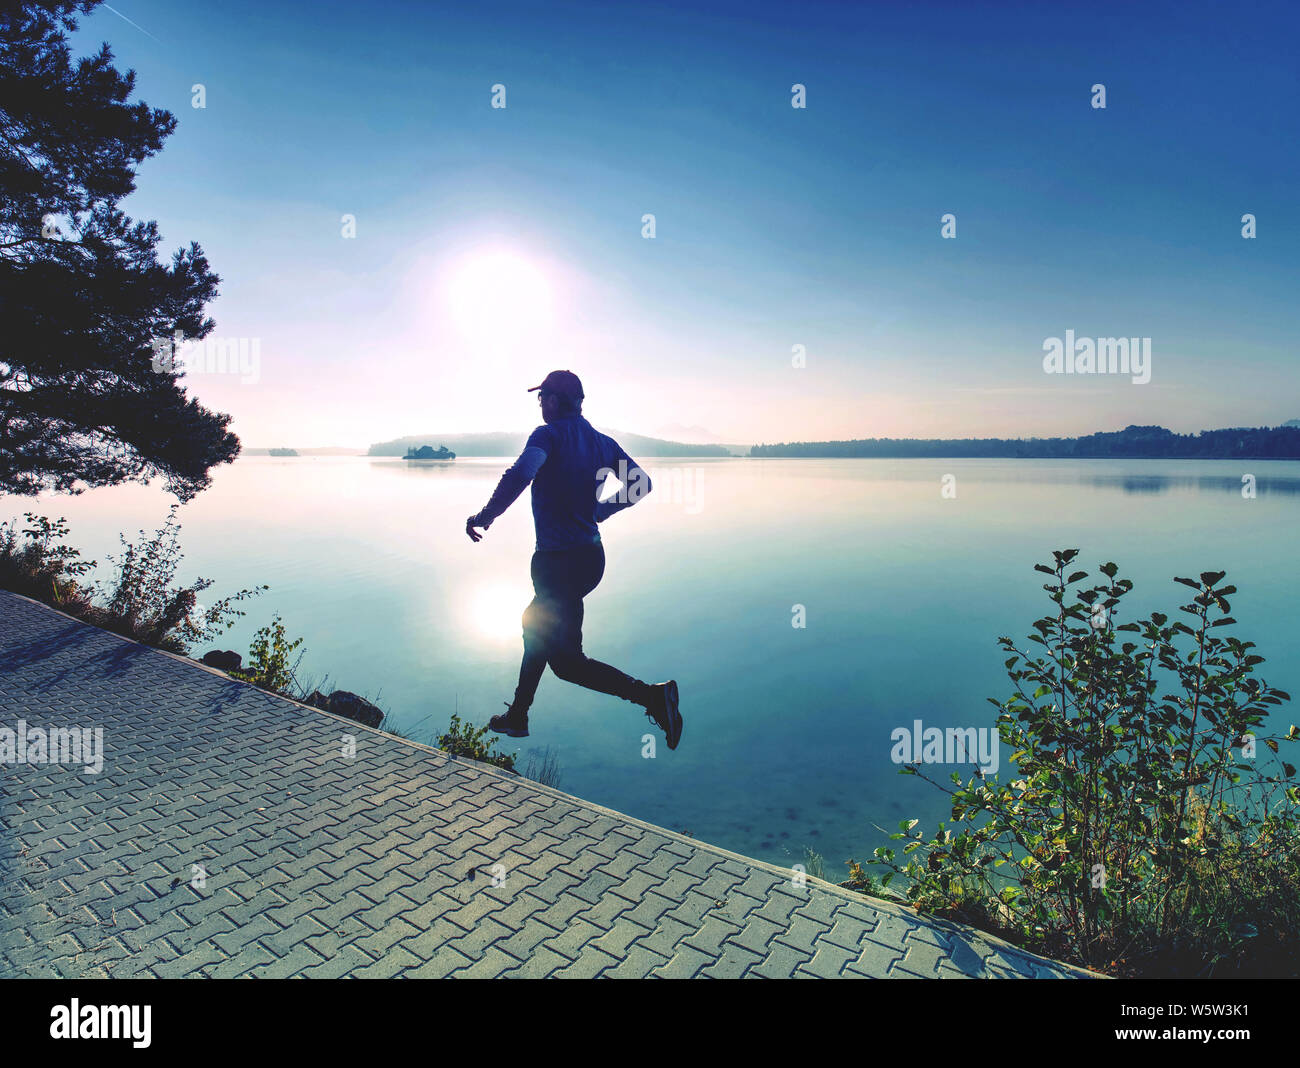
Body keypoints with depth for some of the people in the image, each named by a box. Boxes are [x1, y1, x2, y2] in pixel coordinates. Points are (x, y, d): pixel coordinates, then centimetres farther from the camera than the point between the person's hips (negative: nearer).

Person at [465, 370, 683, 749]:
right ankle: (517, 716, 37)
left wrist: (484, 516, -16)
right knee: (536, 623, 26)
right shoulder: (602, 441, 9)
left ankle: (651, 694, -14)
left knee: (566, 660, 0)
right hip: (592, 556, 9)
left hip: (558, 561, -8)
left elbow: (519, 476, -29)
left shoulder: (548, 435, -11)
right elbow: (641, 484, 13)